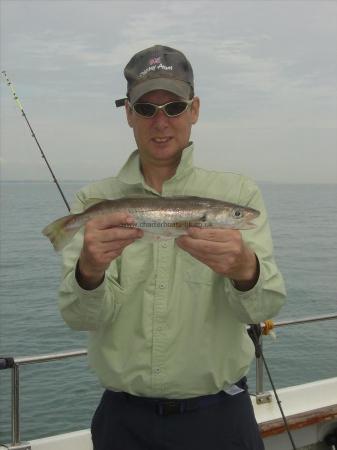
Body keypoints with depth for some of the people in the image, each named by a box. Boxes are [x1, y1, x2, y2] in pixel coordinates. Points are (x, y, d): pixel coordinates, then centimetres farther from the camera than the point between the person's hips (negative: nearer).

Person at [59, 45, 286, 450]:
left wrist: (245, 271, -37)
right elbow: (81, 317, -12)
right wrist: (89, 271, -34)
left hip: (218, 416, 0)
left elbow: (263, 307, -14)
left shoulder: (239, 194, -4)